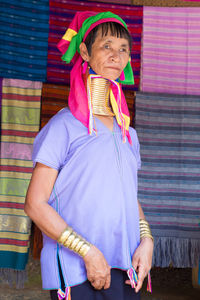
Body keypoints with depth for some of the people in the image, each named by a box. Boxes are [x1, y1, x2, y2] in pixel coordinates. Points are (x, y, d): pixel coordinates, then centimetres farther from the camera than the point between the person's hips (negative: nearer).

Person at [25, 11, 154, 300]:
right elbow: (35, 204, -9)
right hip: (76, 272, -5)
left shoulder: (128, 134, 13)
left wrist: (146, 241, 1)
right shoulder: (64, 126, -5)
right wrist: (88, 252, -15)